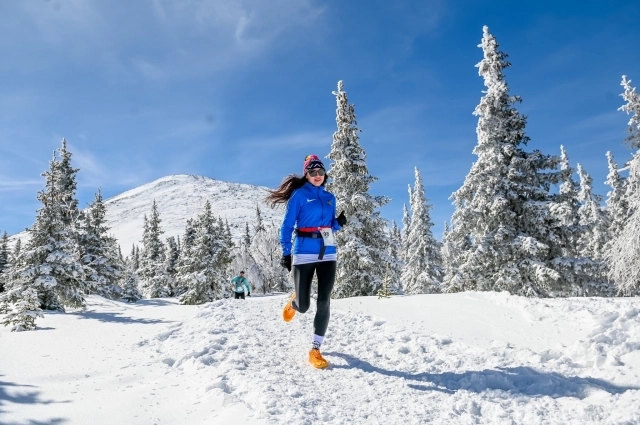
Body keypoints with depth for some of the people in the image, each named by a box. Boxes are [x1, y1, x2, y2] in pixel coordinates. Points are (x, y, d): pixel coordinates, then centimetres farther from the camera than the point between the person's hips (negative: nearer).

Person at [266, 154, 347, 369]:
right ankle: (294, 301, 38)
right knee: (303, 306, 0)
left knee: (323, 303, -4)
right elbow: (287, 225, -4)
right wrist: (286, 253, -12)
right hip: (304, 254, -4)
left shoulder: (330, 197, 13)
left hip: (328, 255, 4)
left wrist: (340, 223, -3)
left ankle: (315, 351, 5)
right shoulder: (299, 195, -2)